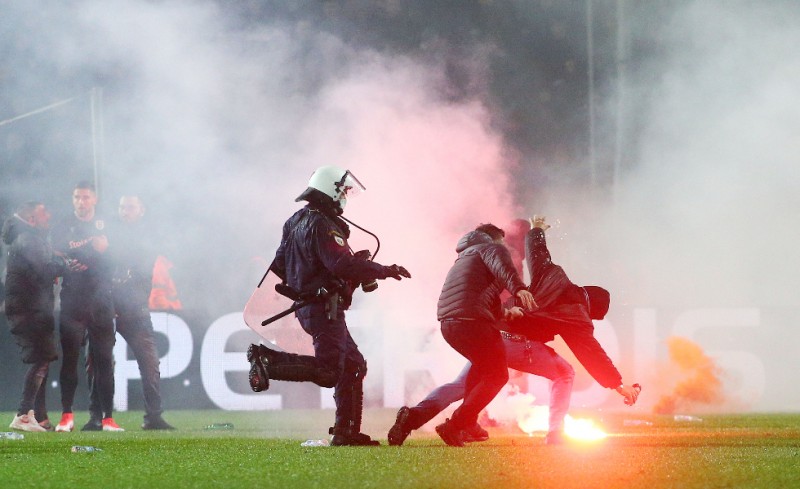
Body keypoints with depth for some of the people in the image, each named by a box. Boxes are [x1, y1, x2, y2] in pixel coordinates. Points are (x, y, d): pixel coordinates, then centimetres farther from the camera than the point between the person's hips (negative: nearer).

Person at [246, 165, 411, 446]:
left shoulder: (296, 222, 16)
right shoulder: (322, 225, -14)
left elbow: (279, 265, 22)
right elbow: (343, 265, -25)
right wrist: (383, 271, -16)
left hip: (307, 305, 11)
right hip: (324, 306, -11)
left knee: (354, 365, 13)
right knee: (329, 370, -17)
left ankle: (346, 431, 10)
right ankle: (267, 360, -22)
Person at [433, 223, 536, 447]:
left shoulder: (465, 257, 35)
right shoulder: (493, 248, 7)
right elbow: (502, 267, -17)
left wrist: (504, 313, 48)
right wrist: (519, 289, -34)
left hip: (447, 323, 9)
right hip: (472, 321, -9)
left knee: (483, 365, 31)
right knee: (496, 376, 2)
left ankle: (468, 423, 23)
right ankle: (454, 426, -10)